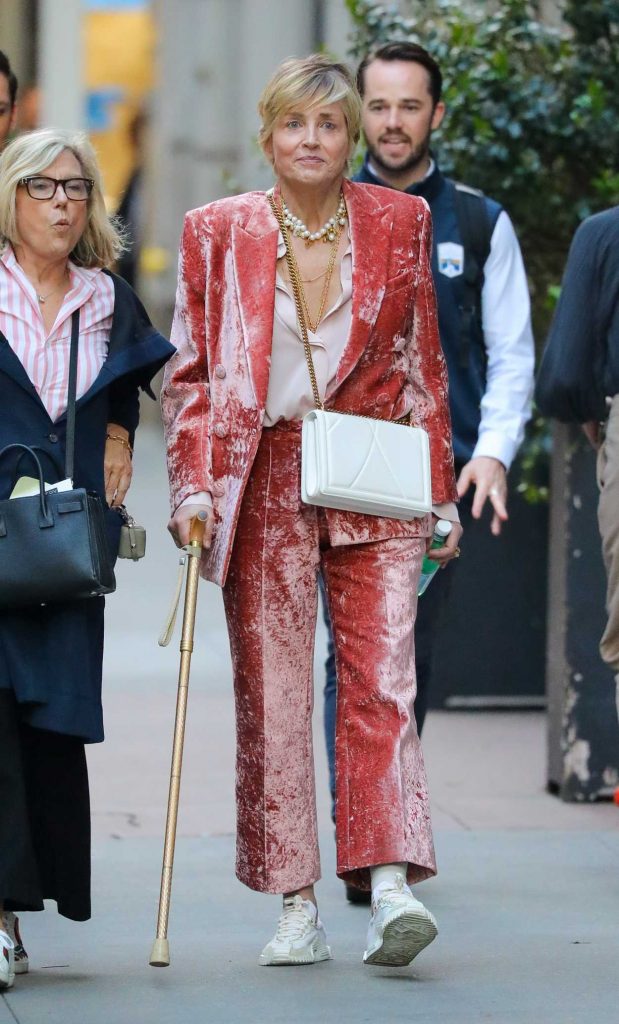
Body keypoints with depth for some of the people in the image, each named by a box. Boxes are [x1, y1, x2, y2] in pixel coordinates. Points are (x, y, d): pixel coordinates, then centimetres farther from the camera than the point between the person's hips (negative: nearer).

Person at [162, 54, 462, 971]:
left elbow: (422, 365, 12)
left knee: (381, 681, -11)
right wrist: (194, 485, -5)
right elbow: (190, 372, 7)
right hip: (265, 481, 0)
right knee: (273, 693, 0)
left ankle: (391, 883, -16)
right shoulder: (218, 232, 5)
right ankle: (297, 907, 5)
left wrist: (440, 490, 8)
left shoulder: (399, 223, 7)